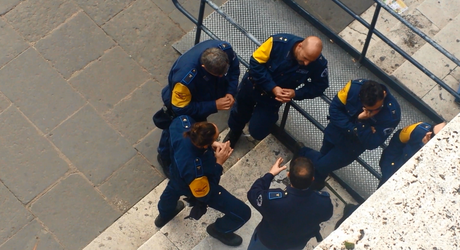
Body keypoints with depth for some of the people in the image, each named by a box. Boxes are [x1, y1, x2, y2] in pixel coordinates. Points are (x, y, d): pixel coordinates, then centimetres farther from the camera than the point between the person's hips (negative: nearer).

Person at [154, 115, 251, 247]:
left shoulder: (182, 123, -36)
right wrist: (219, 163, -31)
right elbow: (205, 194, -28)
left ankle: (164, 215, 74)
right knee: (243, 212, 6)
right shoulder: (195, 170, -48)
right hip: (203, 186, -6)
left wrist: (212, 145, -18)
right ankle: (219, 230, 38)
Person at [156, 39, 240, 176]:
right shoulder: (184, 78, -50)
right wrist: (214, 105, -34)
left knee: (199, 126, 35)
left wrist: (230, 92, -24)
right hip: (182, 103, -4)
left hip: (206, 97, 5)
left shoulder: (225, 49, -35)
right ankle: (165, 158, 57)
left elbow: (234, 67, -11)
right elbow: (181, 108, -33)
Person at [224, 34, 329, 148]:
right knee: (239, 113, 24)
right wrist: (272, 87, -30)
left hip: (273, 97, 1)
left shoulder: (319, 64, -28)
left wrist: (295, 94, -26)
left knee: (258, 133, 2)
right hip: (252, 85, 0)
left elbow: (319, 87, -11)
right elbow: (256, 62, -24)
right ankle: (234, 131, 59)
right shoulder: (278, 42, -34)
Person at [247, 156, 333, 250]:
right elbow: (326, 215, -10)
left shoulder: (272, 199, -43)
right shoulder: (324, 202, -36)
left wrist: (270, 174, -9)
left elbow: (253, 194, -19)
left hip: (268, 242, -2)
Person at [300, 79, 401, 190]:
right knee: (324, 154, 26)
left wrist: (361, 122, -43)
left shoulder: (392, 114, -35)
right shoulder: (354, 87, -33)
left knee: (321, 166, 6)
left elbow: (371, 143, -30)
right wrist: (351, 129, -29)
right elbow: (334, 108, -20)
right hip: (336, 130, 2)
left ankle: (304, 153, 40)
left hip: (353, 144, -2)